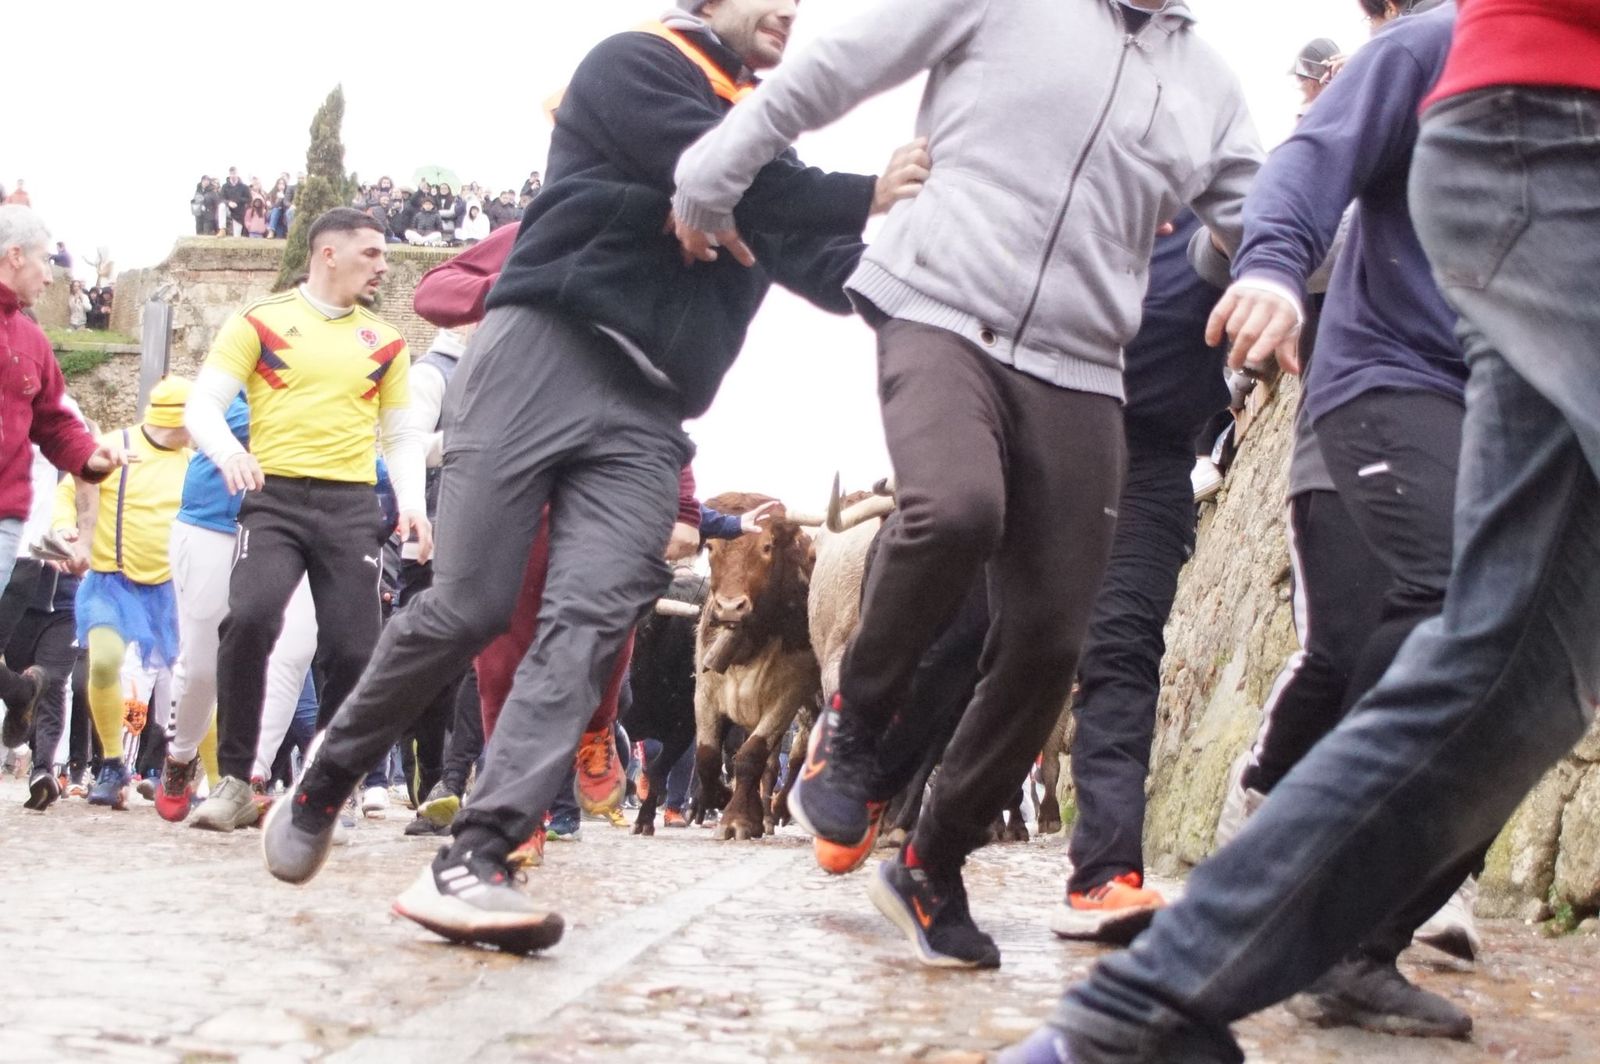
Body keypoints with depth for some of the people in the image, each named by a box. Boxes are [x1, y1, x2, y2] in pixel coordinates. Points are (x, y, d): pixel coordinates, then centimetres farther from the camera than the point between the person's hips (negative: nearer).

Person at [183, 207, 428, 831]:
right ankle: (234, 781, -13)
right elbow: (204, 405, 2)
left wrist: (412, 501, 2)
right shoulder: (261, 322, 7)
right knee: (249, 620, -25)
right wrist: (227, 451, -19)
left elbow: (401, 436, 20)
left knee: (353, 651, -6)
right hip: (274, 498, -3)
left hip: (353, 507, 3)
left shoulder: (385, 342, 16)